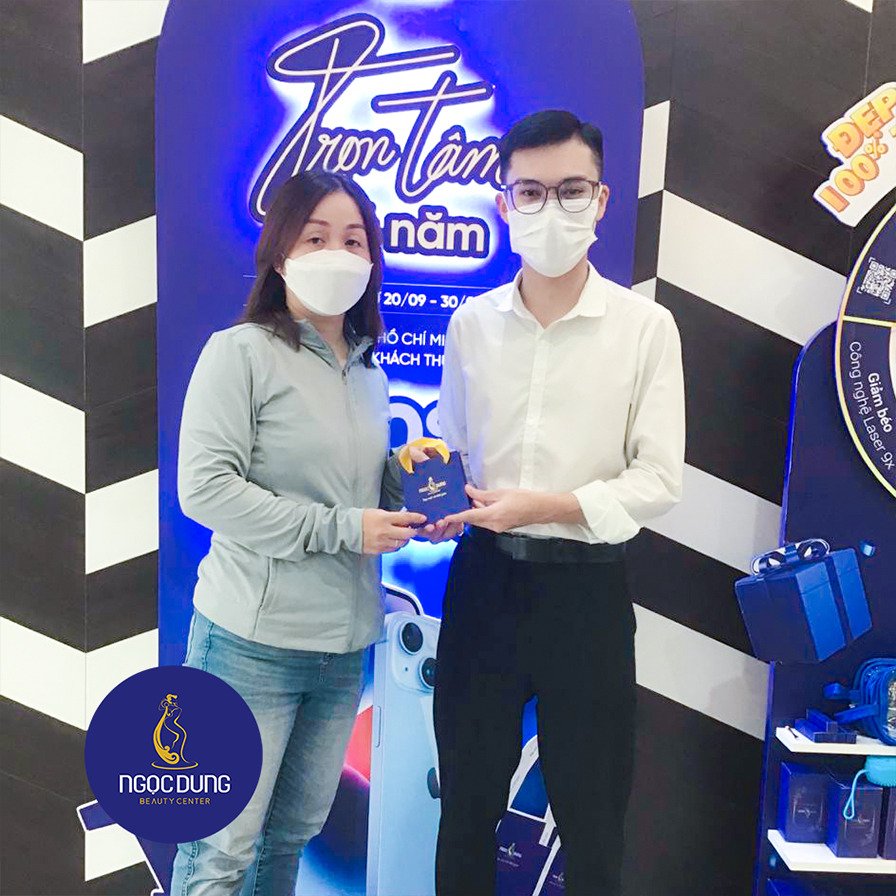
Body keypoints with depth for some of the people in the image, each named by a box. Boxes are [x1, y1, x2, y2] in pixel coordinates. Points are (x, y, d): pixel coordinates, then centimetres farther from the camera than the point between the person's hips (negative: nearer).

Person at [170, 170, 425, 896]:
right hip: (253, 643, -6)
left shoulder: (370, 374, 13)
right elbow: (204, 488, -17)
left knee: (293, 836, 17)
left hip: (346, 645, 6)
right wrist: (342, 530, -18)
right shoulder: (240, 352, -8)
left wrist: (411, 492, -1)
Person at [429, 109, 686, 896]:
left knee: (591, 809, 15)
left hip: (585, 585, -2)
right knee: (466, 798, 19)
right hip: (483, 576, 3)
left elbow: (659, 479, -10)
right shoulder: (470, 323, 3)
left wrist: (540, 506, -20)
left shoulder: (646, 327, -6)